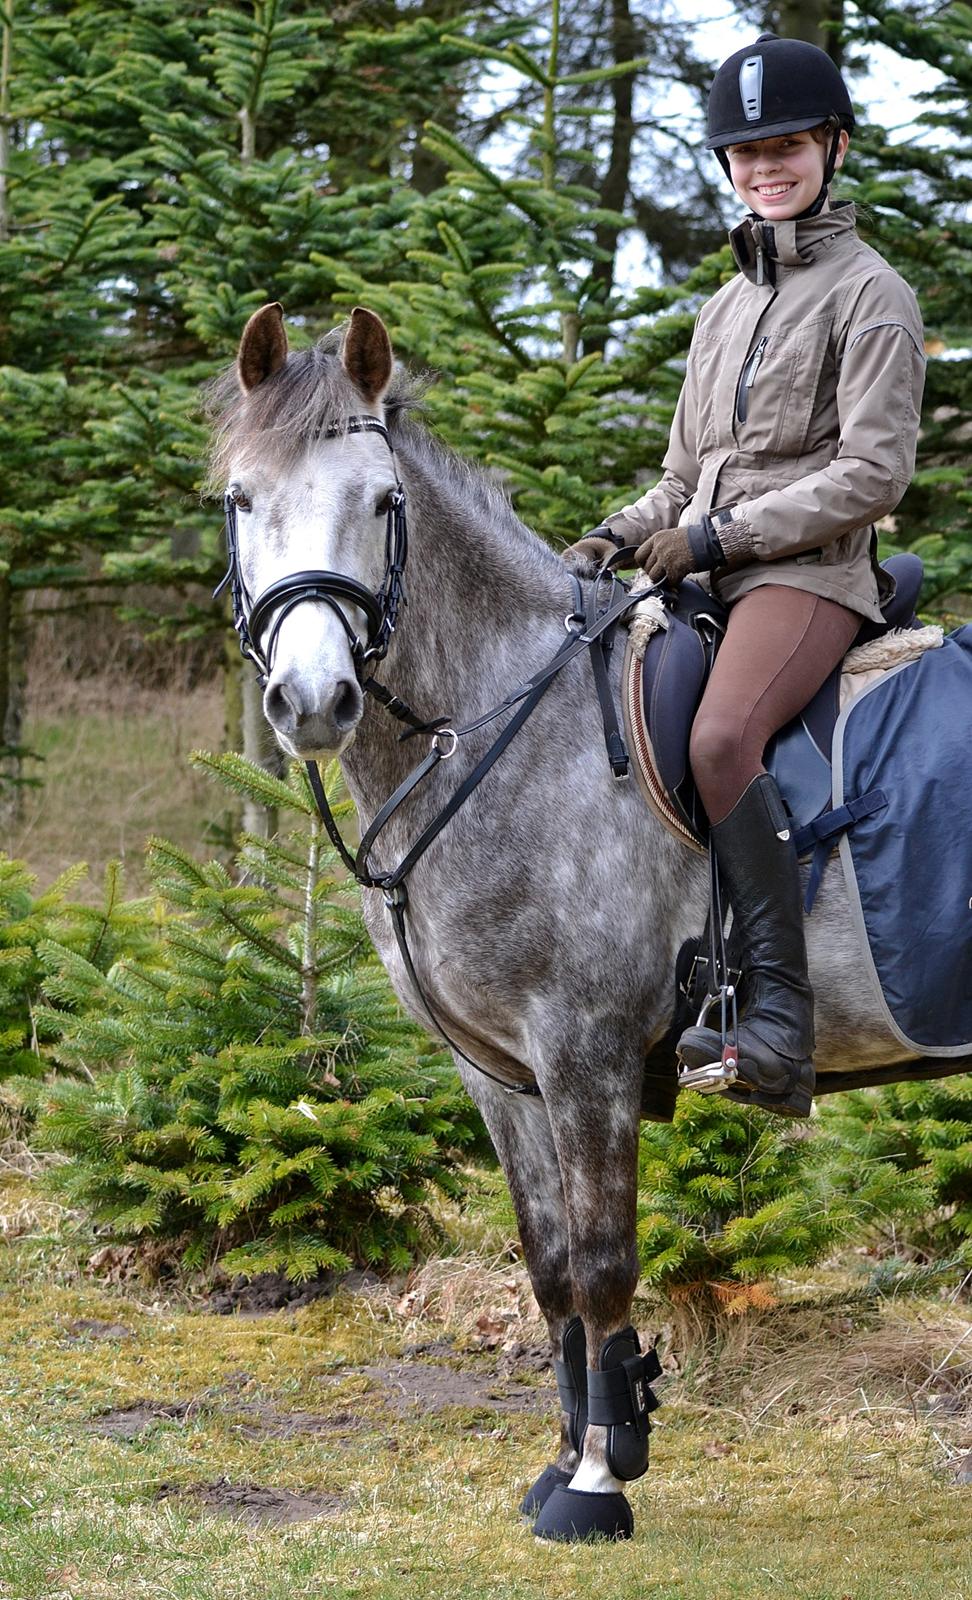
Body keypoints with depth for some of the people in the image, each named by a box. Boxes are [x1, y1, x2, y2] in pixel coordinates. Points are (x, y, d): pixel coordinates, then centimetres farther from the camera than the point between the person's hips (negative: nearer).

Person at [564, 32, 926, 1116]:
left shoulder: (869, 293, -1)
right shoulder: (728, 305, 22)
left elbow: (873, 472, -11)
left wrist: (721, 537, -14)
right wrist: (615, 539, 5)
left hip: (810, 572, -8)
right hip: (706, 577, 8)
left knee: (719, 741, -34)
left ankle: (781, 1025, -38)